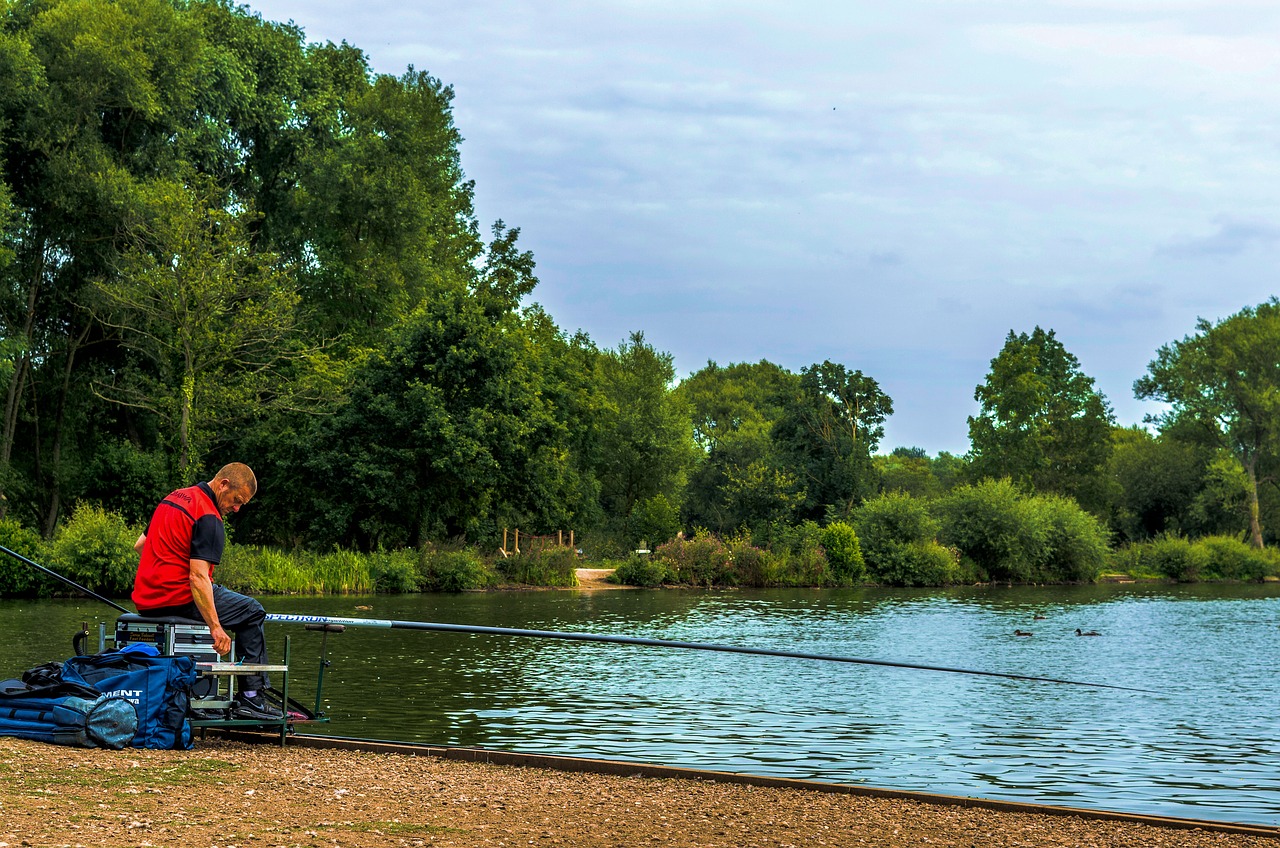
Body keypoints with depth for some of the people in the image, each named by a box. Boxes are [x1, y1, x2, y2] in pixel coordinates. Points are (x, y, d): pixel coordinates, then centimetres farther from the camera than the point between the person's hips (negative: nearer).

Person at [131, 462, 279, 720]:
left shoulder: (175, 497, 14)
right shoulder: (209, 518, -16)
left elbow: (140, 545, 23)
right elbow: (198, 577, -25)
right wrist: (216, 628, -25)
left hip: (145, 599, 9)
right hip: (178, 600, -9)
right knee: (252, 612, 6)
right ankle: (251, 697, 0)